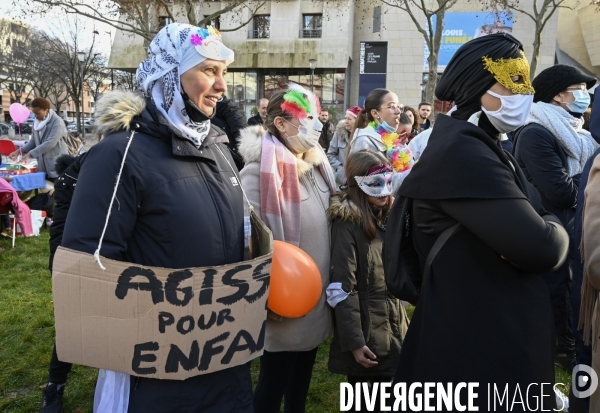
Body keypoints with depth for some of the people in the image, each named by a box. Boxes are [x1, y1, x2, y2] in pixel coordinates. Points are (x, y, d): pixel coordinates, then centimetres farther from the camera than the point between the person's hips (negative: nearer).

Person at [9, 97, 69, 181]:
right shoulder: (36, 122, 11)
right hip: (43, 167, 7)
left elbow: (50, 143, -22)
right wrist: (19, 151, 0)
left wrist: (29, 154, -23)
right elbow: (33, 141, 17)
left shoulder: (57, 122, -13)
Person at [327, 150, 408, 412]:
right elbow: (342, 290, -19)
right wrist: (353, 342, -21)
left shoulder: (387, 218, 8)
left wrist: (401, 322, 14)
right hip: (365, 330, -7)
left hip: (391, 328, 7)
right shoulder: (347, 224, -15)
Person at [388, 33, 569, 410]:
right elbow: (538, 248, -26)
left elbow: (523, 224, 11)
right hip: (473, 346, -10)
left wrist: (541, 229, -11)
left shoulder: (484, 149, 13)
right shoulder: (461, 152, -21)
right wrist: (552, 231, -4)